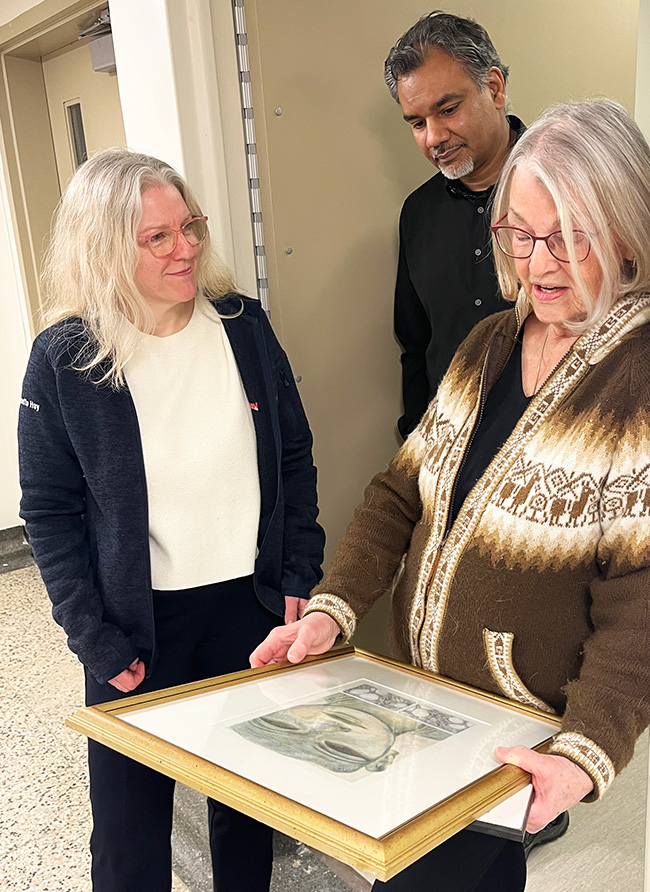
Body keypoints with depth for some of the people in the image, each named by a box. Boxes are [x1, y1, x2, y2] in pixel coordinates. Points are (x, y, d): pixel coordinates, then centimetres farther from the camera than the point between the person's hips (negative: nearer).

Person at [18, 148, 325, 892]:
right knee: (131, 812, 13)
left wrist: (301, 576, 0)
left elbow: (294, 459, 5)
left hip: (250, 605, 3)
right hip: (140, 620, -2)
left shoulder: (243, 326, -3)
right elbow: (50, 513, -5)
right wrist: (94, 638, -9)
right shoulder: (63, 358, -10)